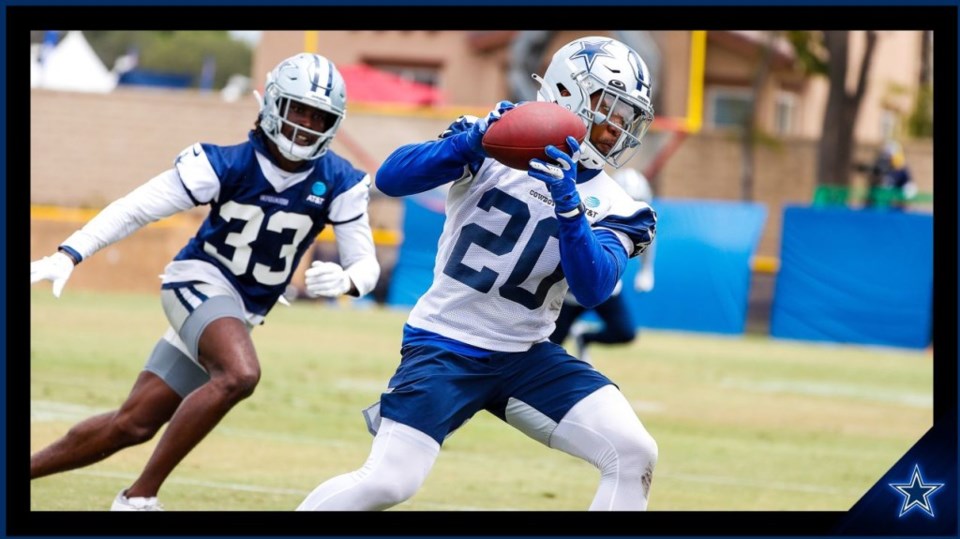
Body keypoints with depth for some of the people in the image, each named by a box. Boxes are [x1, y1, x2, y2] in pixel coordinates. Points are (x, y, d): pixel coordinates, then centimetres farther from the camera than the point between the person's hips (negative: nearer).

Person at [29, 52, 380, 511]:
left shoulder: (339, 184, -7)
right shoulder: (227, 165, -16)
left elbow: (366, 263, -6)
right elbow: (136, 208, -16)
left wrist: (346, 280, -32)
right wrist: (69, 255, -27)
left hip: (242, 312, 5)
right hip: (200, 283, -5)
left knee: (133, 425, 5)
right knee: (239, 374, -35)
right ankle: (139, 497, -27)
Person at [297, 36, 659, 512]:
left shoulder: (609, 208, 0)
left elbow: (591, 289, -18)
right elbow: (390, 179, -14)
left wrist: (567, 205, -32)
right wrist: (470, 141, -29)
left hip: (526, 357, 3)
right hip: (444, 345, -3)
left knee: (632, 454, -15)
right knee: (387, 483, -16)